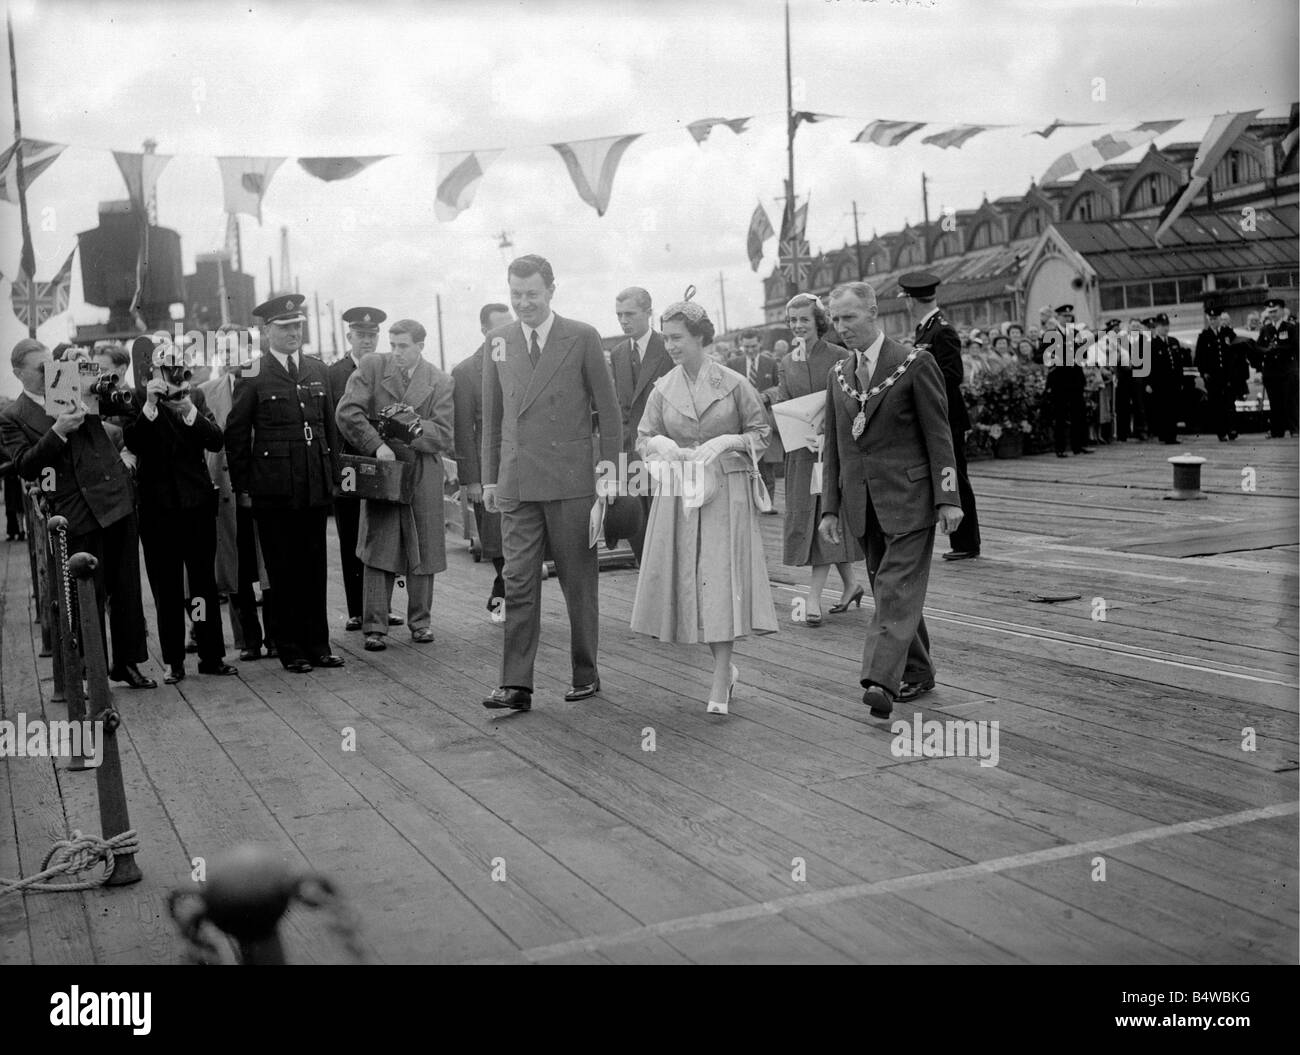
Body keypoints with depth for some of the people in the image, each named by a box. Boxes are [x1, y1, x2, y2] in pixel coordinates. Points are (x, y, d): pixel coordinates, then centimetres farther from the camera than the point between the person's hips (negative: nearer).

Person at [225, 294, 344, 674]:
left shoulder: (317, 371, 12)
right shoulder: (253, 376, -3)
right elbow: (236, 434, -1)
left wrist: (332, 474, 14)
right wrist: (242, 486, -3)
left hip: (316, 488, 4)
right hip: (273, 492, -4)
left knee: (315, 568, 9)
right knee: (283, 572, 2)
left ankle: (317, 644, 17)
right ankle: (290, 649, 11)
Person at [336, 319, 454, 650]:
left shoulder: (440, 382, 2)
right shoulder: (372, 368, 0)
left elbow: (445, 437, -3)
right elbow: (347, 412, -10)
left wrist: (411, 424, -18)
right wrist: (377, 445, -18)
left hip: (421, 474, 1)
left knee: (423, 550, 6)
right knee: (377, 549, -4)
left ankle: (420, 621, 20)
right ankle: (375, 627, 1)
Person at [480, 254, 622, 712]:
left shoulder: (582, 338, -1)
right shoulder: (498, 341, 9)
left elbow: (608, 409, 1)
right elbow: (492, 414, 14)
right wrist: (489, 477, 11)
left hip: (570, 480, -3)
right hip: (516, 483, 3)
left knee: (579, 581, 7)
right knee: (519, 582, -1)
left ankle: (586, 675, 19)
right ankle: (516, 685, 1)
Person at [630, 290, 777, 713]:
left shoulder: (732, 384, -3)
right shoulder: (663, 389, 5)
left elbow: (761, 433, 4)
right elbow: (643, 439, 11)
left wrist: (726, 442, -13)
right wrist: (661, 444, -10)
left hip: (726, 491, -3)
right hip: (678, 493, 3)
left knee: (722, 580, -7)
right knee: (685, 580, 3)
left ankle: (719, 687, -1)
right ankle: (726, 668, 25)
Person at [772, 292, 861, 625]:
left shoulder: (839, 357, -4)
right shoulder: (786, 363, 11)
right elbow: (781, 405, 5)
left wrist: (827, 432, -20)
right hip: (800, 450, 5)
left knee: (826, 517, -7)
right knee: (803, 519, 7)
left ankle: (814, 596, -8)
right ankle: (851, 585, 23)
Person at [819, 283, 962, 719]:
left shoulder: (915, 363, -4)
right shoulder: (838, 375, 13)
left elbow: (938, 434, -6)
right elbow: (834, 446, 15)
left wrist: (947, 499, -11)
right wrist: (830, 507, 11)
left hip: (908, 498, -6)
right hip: (862, 502, 6)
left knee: (896, 590, -12)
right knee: (886, 591, 10)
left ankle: (882, 680, -20)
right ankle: (917, 673, 21)